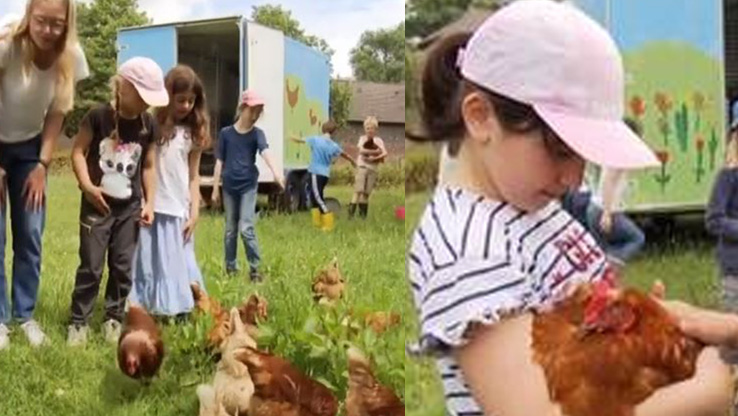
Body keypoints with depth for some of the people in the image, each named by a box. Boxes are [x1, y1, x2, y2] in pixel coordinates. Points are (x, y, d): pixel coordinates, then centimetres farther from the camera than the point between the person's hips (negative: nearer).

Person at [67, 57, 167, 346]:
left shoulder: (149, 125, 1)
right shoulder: (98, 116, -11)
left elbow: (149, 167, 7)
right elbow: (78, 151, -8)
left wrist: (149, 203, 2)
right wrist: (87, 186, -20)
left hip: (130, 207, 4)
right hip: (97, 204, -3)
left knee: (122, 266, 8)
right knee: (91, 266, -1)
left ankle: (114, 319, 20)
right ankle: (78, 322, 9)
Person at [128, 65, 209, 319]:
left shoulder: (193, 134, 10)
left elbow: (193, 177, 11)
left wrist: (194, 213, 5)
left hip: (178, 212, 3)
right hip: (151, 208, -3)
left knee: (176, 265, 7)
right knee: (148, 263, 2)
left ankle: (176, 311, 12)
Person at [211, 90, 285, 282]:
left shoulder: (257, 134, -4)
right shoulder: (226, 133, -1)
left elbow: (265, 152, -23)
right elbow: (219, 162, 3)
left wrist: (275, 171, -42)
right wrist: (215, 189, 2)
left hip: (248, 186, -2)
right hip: (229, 186, 2)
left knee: (246, 228, -9)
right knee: (230, 229, 10)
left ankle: (255, 268, 1)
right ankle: (230, 267, 21)